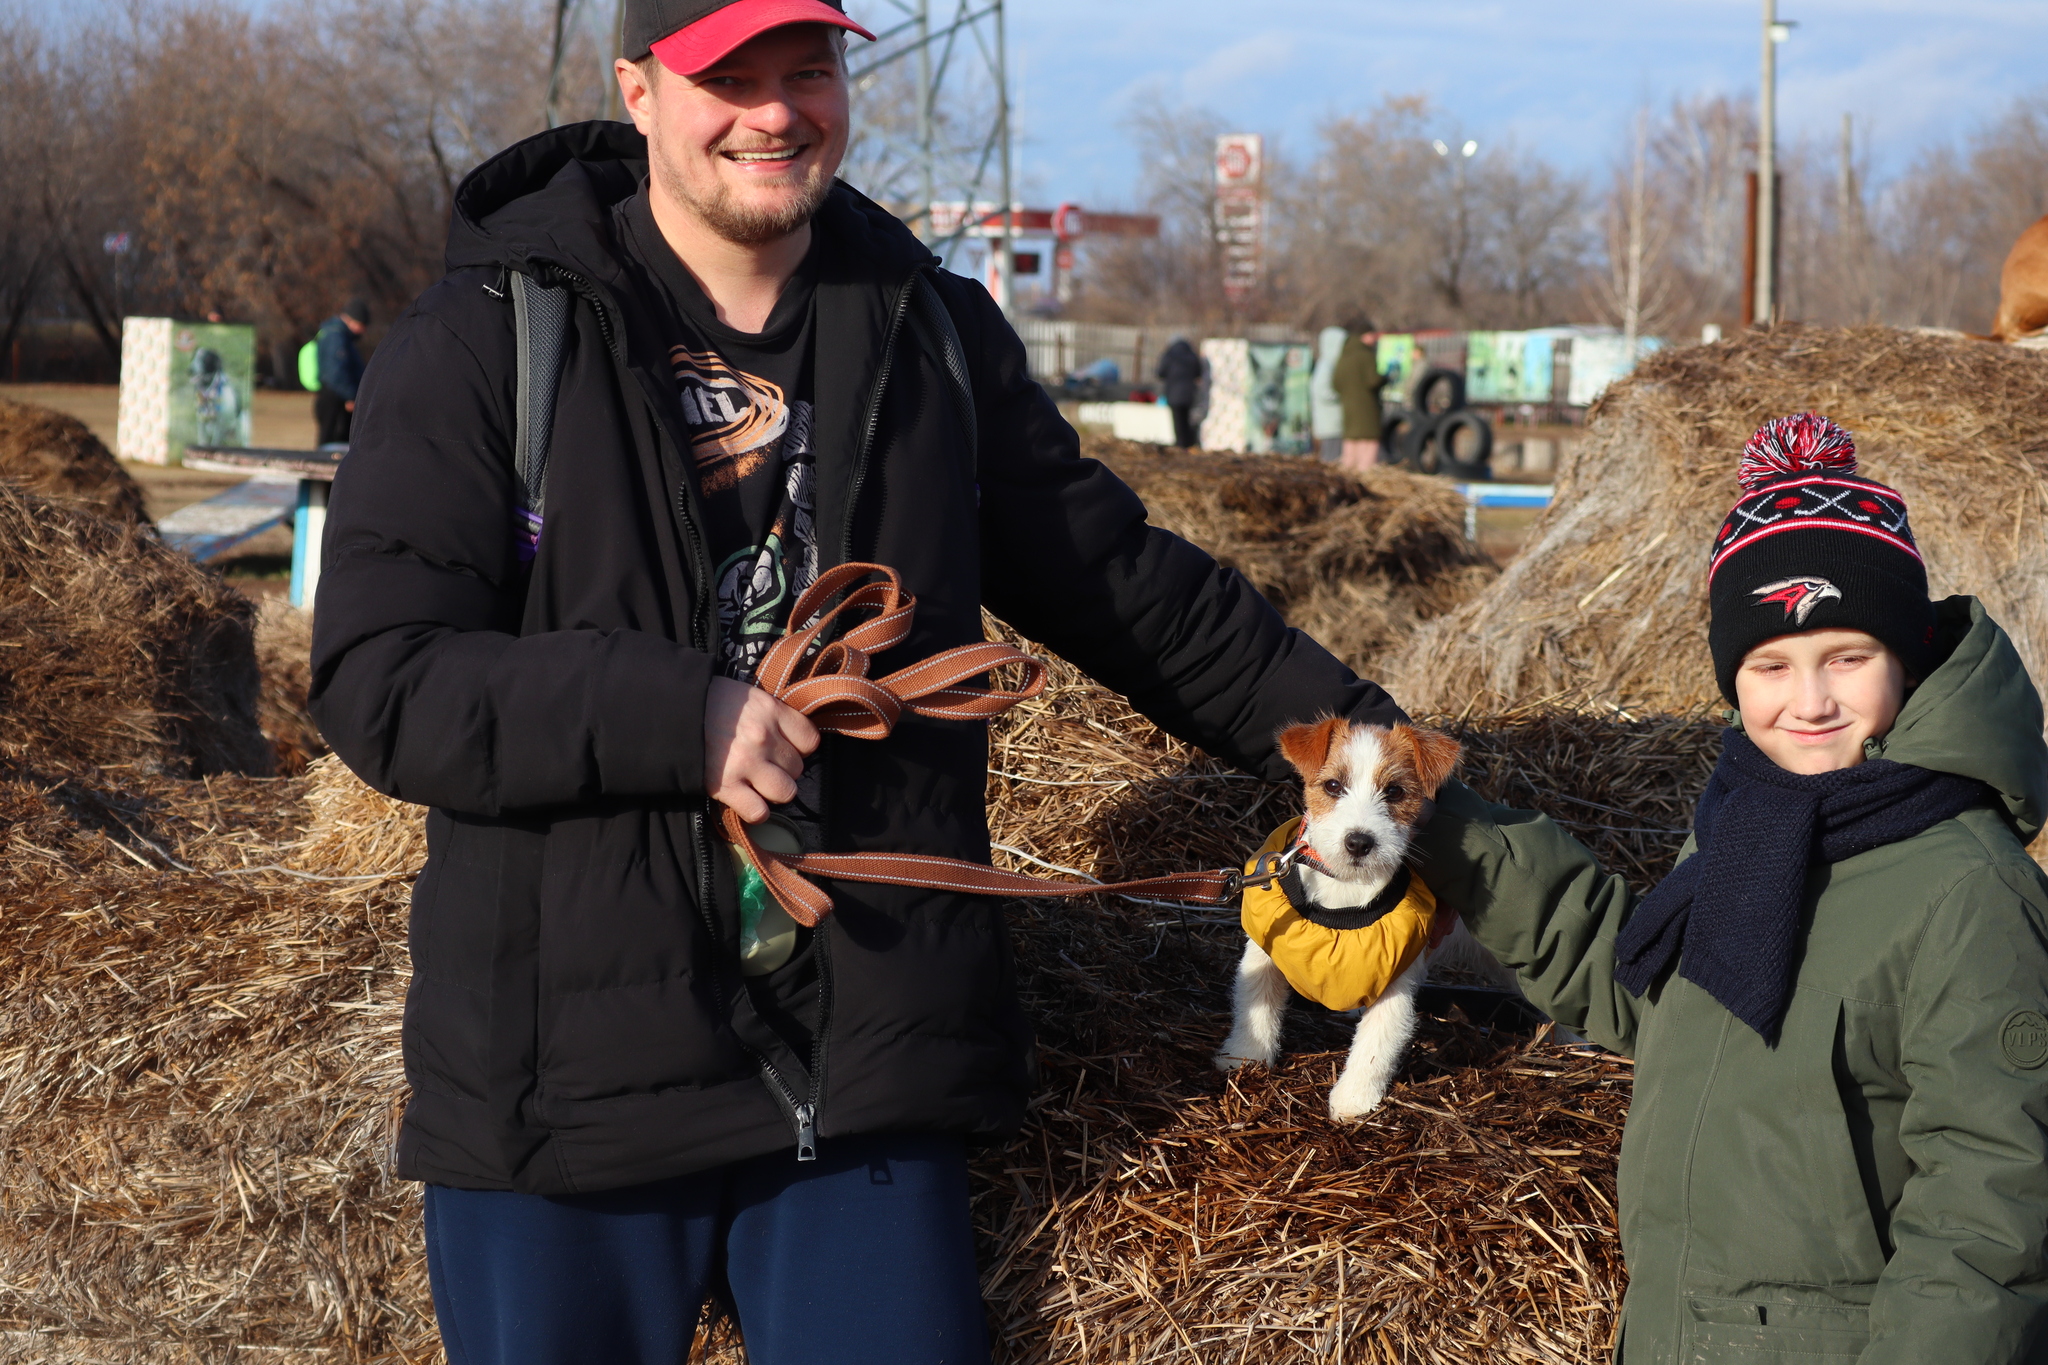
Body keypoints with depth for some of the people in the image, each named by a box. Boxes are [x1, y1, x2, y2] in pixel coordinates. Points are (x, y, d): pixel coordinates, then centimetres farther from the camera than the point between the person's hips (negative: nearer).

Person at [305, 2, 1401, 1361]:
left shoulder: (934, 330, 8)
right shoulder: (487, 339, -5)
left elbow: (1119, 580, 15)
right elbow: (381, 682, -11)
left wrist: (1349, 731, 11)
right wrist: (677, 719, -21)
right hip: (570, 1079, -3)